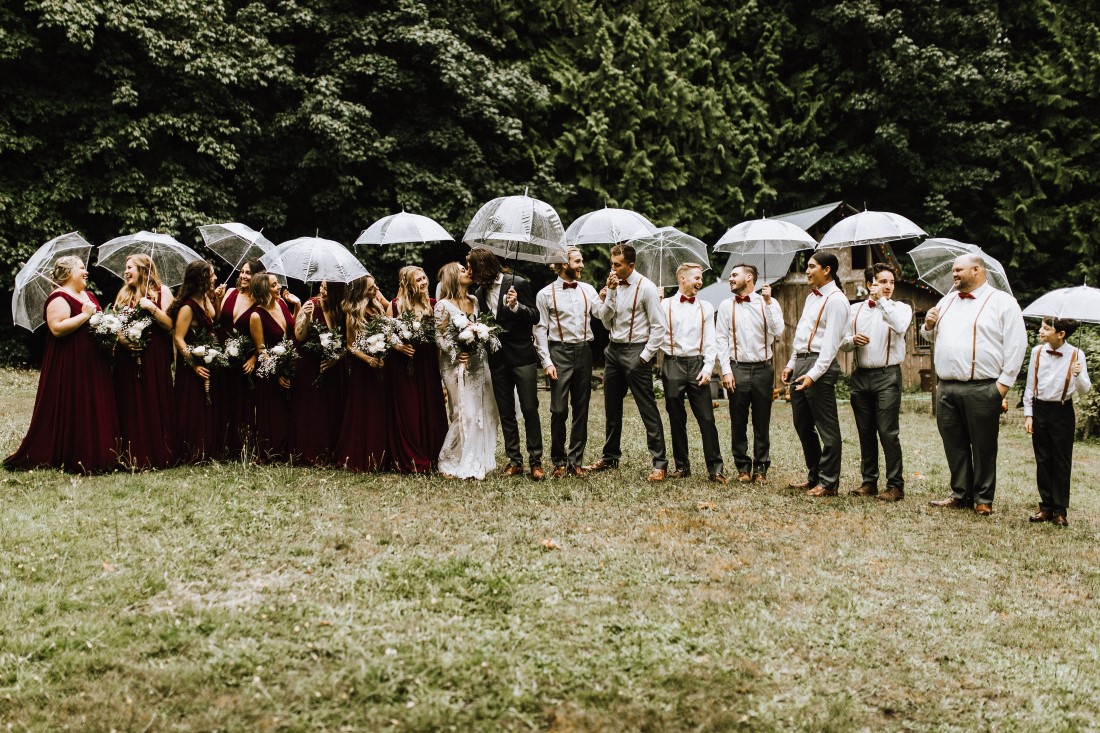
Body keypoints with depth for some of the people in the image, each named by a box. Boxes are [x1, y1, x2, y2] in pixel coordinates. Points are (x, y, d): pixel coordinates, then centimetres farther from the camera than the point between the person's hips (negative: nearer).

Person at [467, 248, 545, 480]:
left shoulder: (518, 284, -7)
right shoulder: (480, 293, 10)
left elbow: (535, 317, -8)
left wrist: (516, 306, -25)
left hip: (522, 356, -5)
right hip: (497, 359, 6)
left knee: (529, 409, -6)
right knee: (506, 413, 7)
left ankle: (535, 461, -1)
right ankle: (514, 460, 14)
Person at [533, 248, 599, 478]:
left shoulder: (588, 290, 10)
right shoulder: (546, 294, 0)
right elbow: (540, 330, -2)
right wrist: (546, 362, -9)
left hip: (584, 351, 4)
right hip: (560, 352, -3)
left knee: (581, 408, 7)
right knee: (559, 409, -3)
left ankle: (576, 460, 16)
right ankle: (559, 461, 11)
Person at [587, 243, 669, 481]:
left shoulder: (645, 287, -10)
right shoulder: (614, 285, 8)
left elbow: (658, 327, -10)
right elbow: (606, 321, 2)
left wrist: (645, 357, -13)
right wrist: (610, 293, -8)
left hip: (636, 352, -7)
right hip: (614, 350, 7)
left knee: (648, 409, -6)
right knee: (611, 408, 15)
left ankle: (660, 463, -1)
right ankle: (610, 457, 28)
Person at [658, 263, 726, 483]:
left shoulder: (706, 307, 11)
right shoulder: (666, 305, 5)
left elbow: (710, 341, 6)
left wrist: (708, 368, -3)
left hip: (697, 364, 1)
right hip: (673, 364, -1)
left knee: (706, 418, -4)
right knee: (676, 419, 6)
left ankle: (715, 468, -1)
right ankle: (682, 466, 16)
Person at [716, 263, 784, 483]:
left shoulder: (769, 303, 4)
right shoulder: (726, 306, 7)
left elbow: (778, 332, -10)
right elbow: (721, 339, 4)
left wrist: (768, 302, -13)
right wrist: (726, 370, -4)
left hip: (763, 368, -1)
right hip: (738, 368, 1)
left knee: (762, 422, 5)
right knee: (738, 423, 4)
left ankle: (761, 469, 13)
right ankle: (743, 467, 15)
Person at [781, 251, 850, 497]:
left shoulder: (835, 300, -10)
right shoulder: (812, 296, 19)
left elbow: (831, 342, -17)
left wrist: (814, 374, -23)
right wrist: (791, 364, 17)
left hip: (819, 364, -10)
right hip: (800, 363, 10)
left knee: (826, 427, -3)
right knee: (802, 424, 14)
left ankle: (828, 483, 4)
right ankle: (814, 476, 24)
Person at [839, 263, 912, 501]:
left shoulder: (900, 308, 3)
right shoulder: (855, 309, 13)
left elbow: (900, 326, -20)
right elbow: (842, 343, 14)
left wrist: (882, 300, -14)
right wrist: (853, 340, -8)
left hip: (887, 376, -4)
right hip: (860, 375, 4)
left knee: (888, 432, -7)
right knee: (865, 432, 9)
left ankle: (895, 485, 0)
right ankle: (869, 482, 18)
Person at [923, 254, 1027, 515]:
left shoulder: (1002, 302, 0)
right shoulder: (947, 301, 19)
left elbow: (1017, 344, -6)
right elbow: (935, 338, 29)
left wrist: (1005, 381, -11)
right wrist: (929, 325, 6)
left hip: (981, 389, -6)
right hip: (946, 388, 6)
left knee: (983, 447, 1)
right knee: (954, 445, 9)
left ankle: (983, 500, 9)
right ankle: (960, 494, 19)